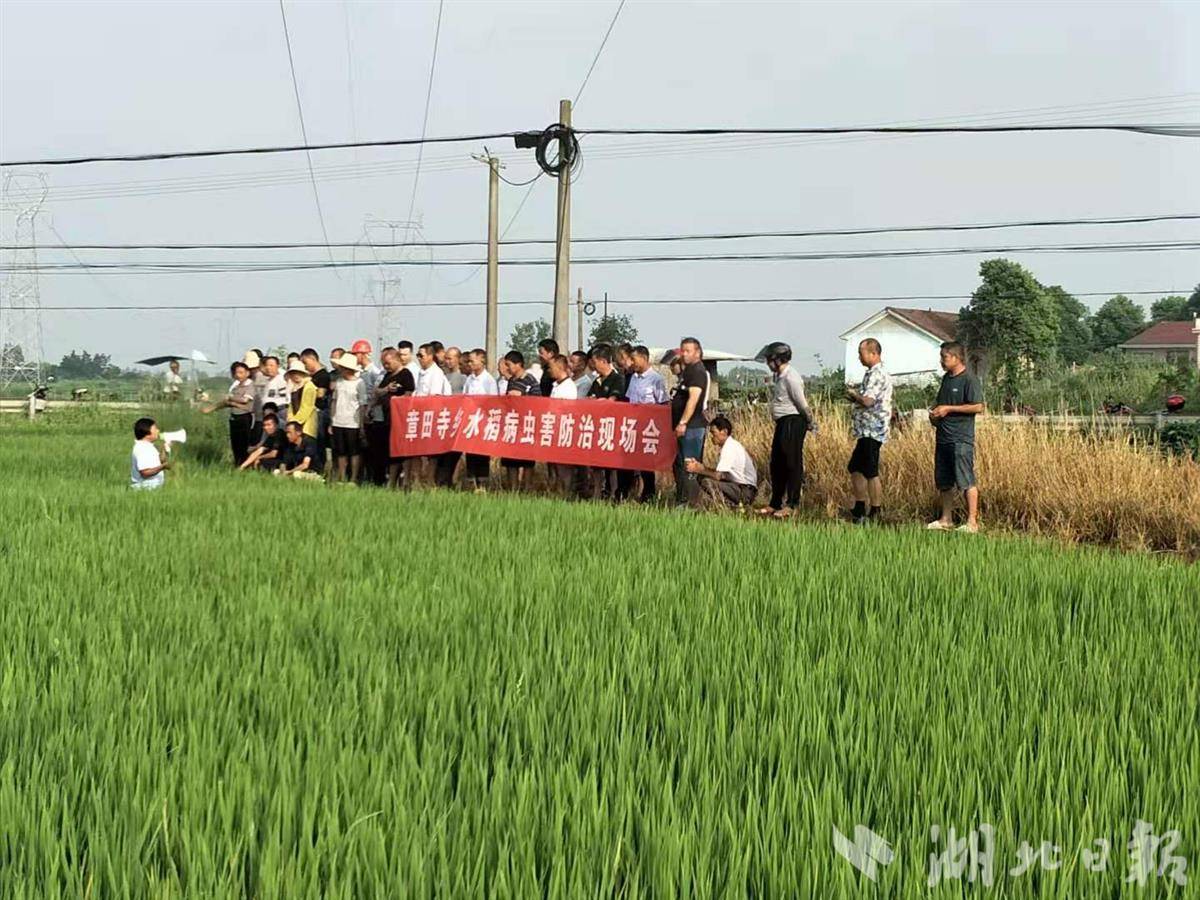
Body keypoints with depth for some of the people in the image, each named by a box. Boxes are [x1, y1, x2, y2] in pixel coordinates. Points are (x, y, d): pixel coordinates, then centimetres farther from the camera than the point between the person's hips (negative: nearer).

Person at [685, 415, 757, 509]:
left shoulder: (730, 447, -18)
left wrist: (699, 470, -11)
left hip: (745, 492, -10)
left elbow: (718, 475, -23)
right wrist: (701, 467, -1)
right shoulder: (728, 445, 13)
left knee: (707, 482, -25)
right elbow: (720, 472, 11)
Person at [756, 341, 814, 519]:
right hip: (782, 423, 10)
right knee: (777, 463, 13)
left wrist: (809, 423, -4)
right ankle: (775, 503, 21)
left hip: (793, 422, -10)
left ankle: (791, 505, 0)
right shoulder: (778, 376, 12)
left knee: (792, 464, -5)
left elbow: (802, 404, -15)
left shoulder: (791, 378, -18)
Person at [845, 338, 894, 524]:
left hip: (872, 431, -11)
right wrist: (855, 396, 8)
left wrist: (854, 394, -9)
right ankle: (859, 510, 22)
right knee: (855, 469, 16)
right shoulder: (872, 373, 17)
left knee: (870, 473, -5)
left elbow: (867, 401, -28)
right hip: (866, 431, 11)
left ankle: (874, 514, 0)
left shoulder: (877, 375, -17)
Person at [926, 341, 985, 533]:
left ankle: (972, 522, -4)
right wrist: (935, 414, 7)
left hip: (961, 439, -9)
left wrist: (949, 409, -16)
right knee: (944, 482, 12)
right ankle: (946, 520, 21)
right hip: (943, 438, 9)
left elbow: (978, 407, -17)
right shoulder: (946, 379, 16)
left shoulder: (969, 380, -10)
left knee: (966, 481, -7)